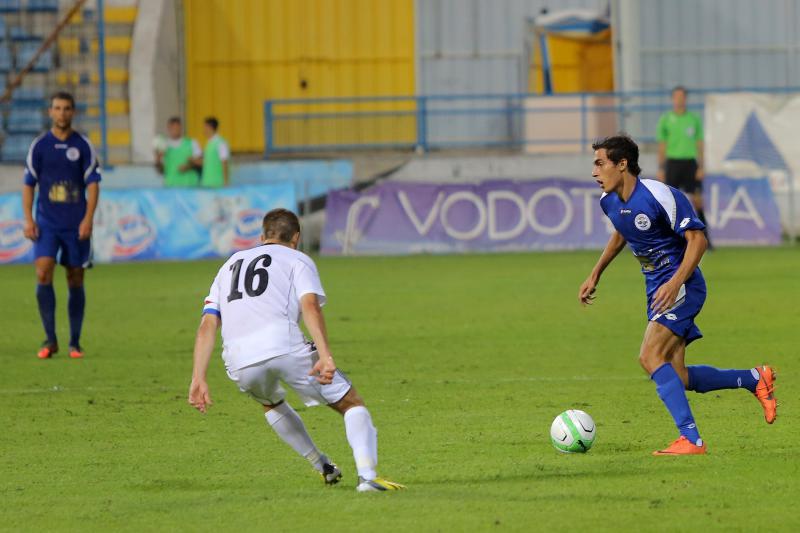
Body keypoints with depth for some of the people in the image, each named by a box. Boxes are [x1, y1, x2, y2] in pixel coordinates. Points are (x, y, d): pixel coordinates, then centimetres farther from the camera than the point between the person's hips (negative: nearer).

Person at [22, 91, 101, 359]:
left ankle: (75, 342, 13)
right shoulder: (39, 145, 4)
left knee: (75, 280, 4)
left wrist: (88, 219, -11)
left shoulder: (83, 146, 2)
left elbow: (93, 183, 0)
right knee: (43, 274, -16)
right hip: (47, 223, 0)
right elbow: (28, 183, 6)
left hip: (76, 225, 0)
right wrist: (28, 220, -3)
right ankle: (50, 339, -11)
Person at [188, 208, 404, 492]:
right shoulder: (297, 260, 18)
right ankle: (367, 475, -13)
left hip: (239, 363, 4)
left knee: (272, 404, 37)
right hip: (284, 348, -4)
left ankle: (323, 467, 35)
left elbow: (207, 325, 20)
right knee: (351, 404, 7)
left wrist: (198, 378, 13)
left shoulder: (230, 265, 33)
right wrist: (325, 356, -14)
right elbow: (310, 306, -3)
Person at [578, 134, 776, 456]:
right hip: (657, 289, 9)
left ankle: (690, 439, -26)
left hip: (682, 286, -9)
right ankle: (755, 380, 25)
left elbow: (697, 239, -19)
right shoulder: (609, 202, 4)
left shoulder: (659, 196, -21)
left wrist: (675, 283, -29)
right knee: (677, 378, 6)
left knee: (650, 357, -24)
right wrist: (595, 275, 24)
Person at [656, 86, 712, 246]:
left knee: (697, 200, -4)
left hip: (690, 162, 1)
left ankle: (704, 237, -1)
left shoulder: (694, 119, 7)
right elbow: (662, 146, 5)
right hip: (673, 162, -1)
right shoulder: (665, 120, 5)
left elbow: (699, 144, 7)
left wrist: (701, 167, -1)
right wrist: (660, 169, -1)